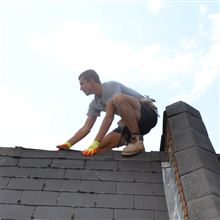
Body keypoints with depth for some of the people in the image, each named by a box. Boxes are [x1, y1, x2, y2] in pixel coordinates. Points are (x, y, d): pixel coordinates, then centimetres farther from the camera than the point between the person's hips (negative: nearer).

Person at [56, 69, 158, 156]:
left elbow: (109, 117, -24)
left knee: (118, 98, -35)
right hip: (132, 123, 7)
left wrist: (95, 143, -26)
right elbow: (85, 128, 8)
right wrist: (68, 144, -4)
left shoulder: (111, 86, -15)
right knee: (99, 147, -7)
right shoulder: (94, 104, 9)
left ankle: (137, 140, -24)